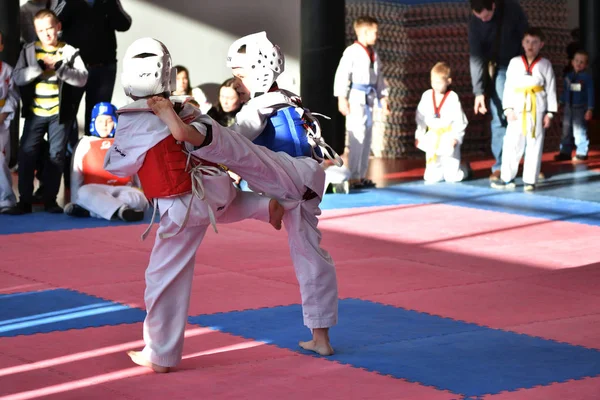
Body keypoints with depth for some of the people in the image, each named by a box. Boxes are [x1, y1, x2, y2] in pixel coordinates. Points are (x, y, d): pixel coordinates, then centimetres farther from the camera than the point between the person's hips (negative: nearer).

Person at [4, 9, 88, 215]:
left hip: (59, 113, 0)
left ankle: (50, 199, 13)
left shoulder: (69, 52, 0)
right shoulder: (29, 51, 2)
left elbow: (82, 78, -11)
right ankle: (25, 200, 3)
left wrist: (60, 68, -22)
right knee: (27, 154, -3)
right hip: (35, 113, 1)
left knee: (57, 155, 4)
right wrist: (40, 67, -20)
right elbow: (18, 77, -8)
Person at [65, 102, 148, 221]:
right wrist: (76, 202, 3)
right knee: (84, 192, -37)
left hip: (123, 191, 1)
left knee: (138, 199, -34)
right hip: (96, 191, -1)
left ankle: (89, 209, -42)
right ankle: (122, 210, -54)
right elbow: (76, 175, 12)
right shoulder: (85, 143, 14)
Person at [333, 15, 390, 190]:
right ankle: (353, 177, -5)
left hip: (368, 98, 9)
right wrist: (342, 98, -20)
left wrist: (383, 98, 15)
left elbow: (378, 77, 19)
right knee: (357, 136, -9)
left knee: (367, 136, 12)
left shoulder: (373, 53, 13)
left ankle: (361, 175, 20)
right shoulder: (351, 51, -12)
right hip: (355, 97, -9)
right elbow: (342, 75, -16)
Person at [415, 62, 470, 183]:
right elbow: (420, 118, 9)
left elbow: (460, 121, -9)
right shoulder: (427, 96, 1)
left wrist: (456, 137, -16)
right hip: (432, 140, 4)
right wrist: (419, 135, 7)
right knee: (431, 177, -1)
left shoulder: (453, 97, -10)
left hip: (448, 140, -4)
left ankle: (465, 170, 31)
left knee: (452, 177, -2)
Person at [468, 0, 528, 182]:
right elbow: (475, 57, -14)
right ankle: (500, 165, -3)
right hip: (498, 69, 0)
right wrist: (479, 91, -21)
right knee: (499, 117, -7)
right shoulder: (475, 22, -15)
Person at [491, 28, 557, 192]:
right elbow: (508, 87, 4)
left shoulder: (545, 64, 3)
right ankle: (507, 178, 11)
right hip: (518, 108, 1)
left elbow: (551, 89, 4)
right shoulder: (515, 62, 4)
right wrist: (508, 108, -5)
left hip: (537, 108, -1)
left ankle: (530, 180, 9)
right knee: (511, 143, 1)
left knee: (534, 144, 2)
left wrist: (549, 113, 0)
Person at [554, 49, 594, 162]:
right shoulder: (568, 76, 7)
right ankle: (565, 152, 18)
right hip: (568, 107, 6)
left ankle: (581, 154, 4)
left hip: (580, 108, -5)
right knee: (566, 131, 10)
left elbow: (590, 93, -9)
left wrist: (590, 109, -12)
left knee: (579, 131, -4)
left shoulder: (587, 77, -8)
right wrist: (561, 103, 16)